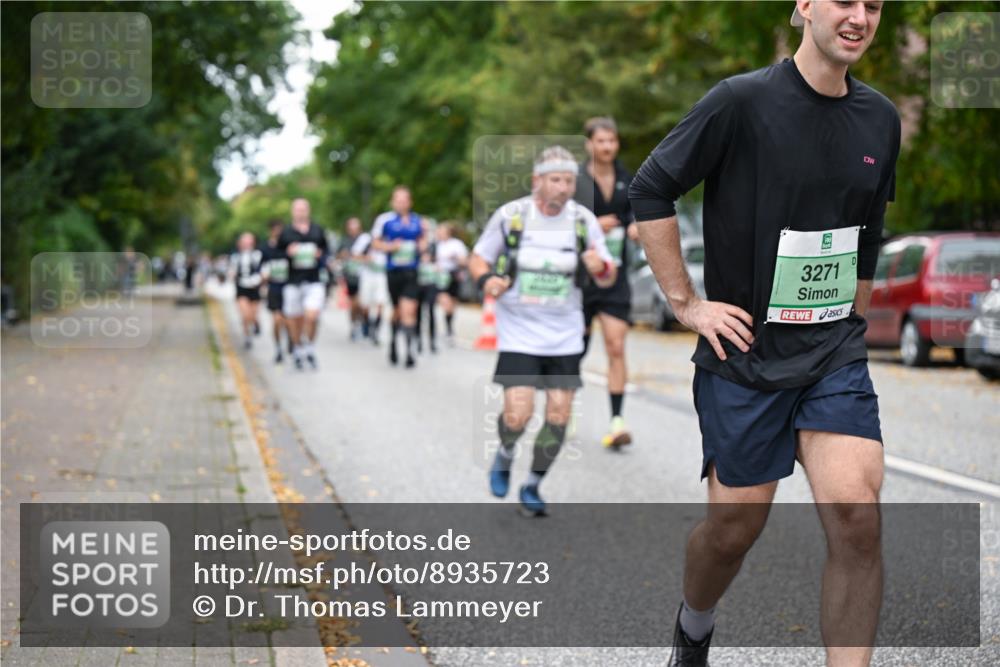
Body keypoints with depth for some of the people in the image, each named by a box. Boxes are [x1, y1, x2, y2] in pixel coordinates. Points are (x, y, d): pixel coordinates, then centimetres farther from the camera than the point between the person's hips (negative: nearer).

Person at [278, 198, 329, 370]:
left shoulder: (317, 230, 10)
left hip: (314, 280, 0)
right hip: (293, 282, 0)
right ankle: (298, 349, 24)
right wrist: (288, 253, -10)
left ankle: (310, 347, 5)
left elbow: (325, 249, 19)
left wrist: (320, 254, -2)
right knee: (294, 320, 3)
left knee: (312, 315, -17)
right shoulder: (286, 233, 5)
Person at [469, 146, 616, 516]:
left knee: (558, 415, 1)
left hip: (564, 335, 3)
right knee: (518, 414, -13)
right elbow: (478, 258, 3)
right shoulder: (510, 215, -9)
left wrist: (600, 267, -21)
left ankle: (532, 486, 23)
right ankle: (504, 457, 22)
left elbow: (608, 277, 3)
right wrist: (486, 279, -19)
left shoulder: (584, 219, -3)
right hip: (519, 332, -3)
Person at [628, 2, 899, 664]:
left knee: (857, 513, -15)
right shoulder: (742, 100, -11)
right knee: (735, 528, 7)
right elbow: (650, 190, -9)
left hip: (837, 356, 4)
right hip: (744, 358, -3)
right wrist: (687, 302, -10)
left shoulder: (880, 118, 6)